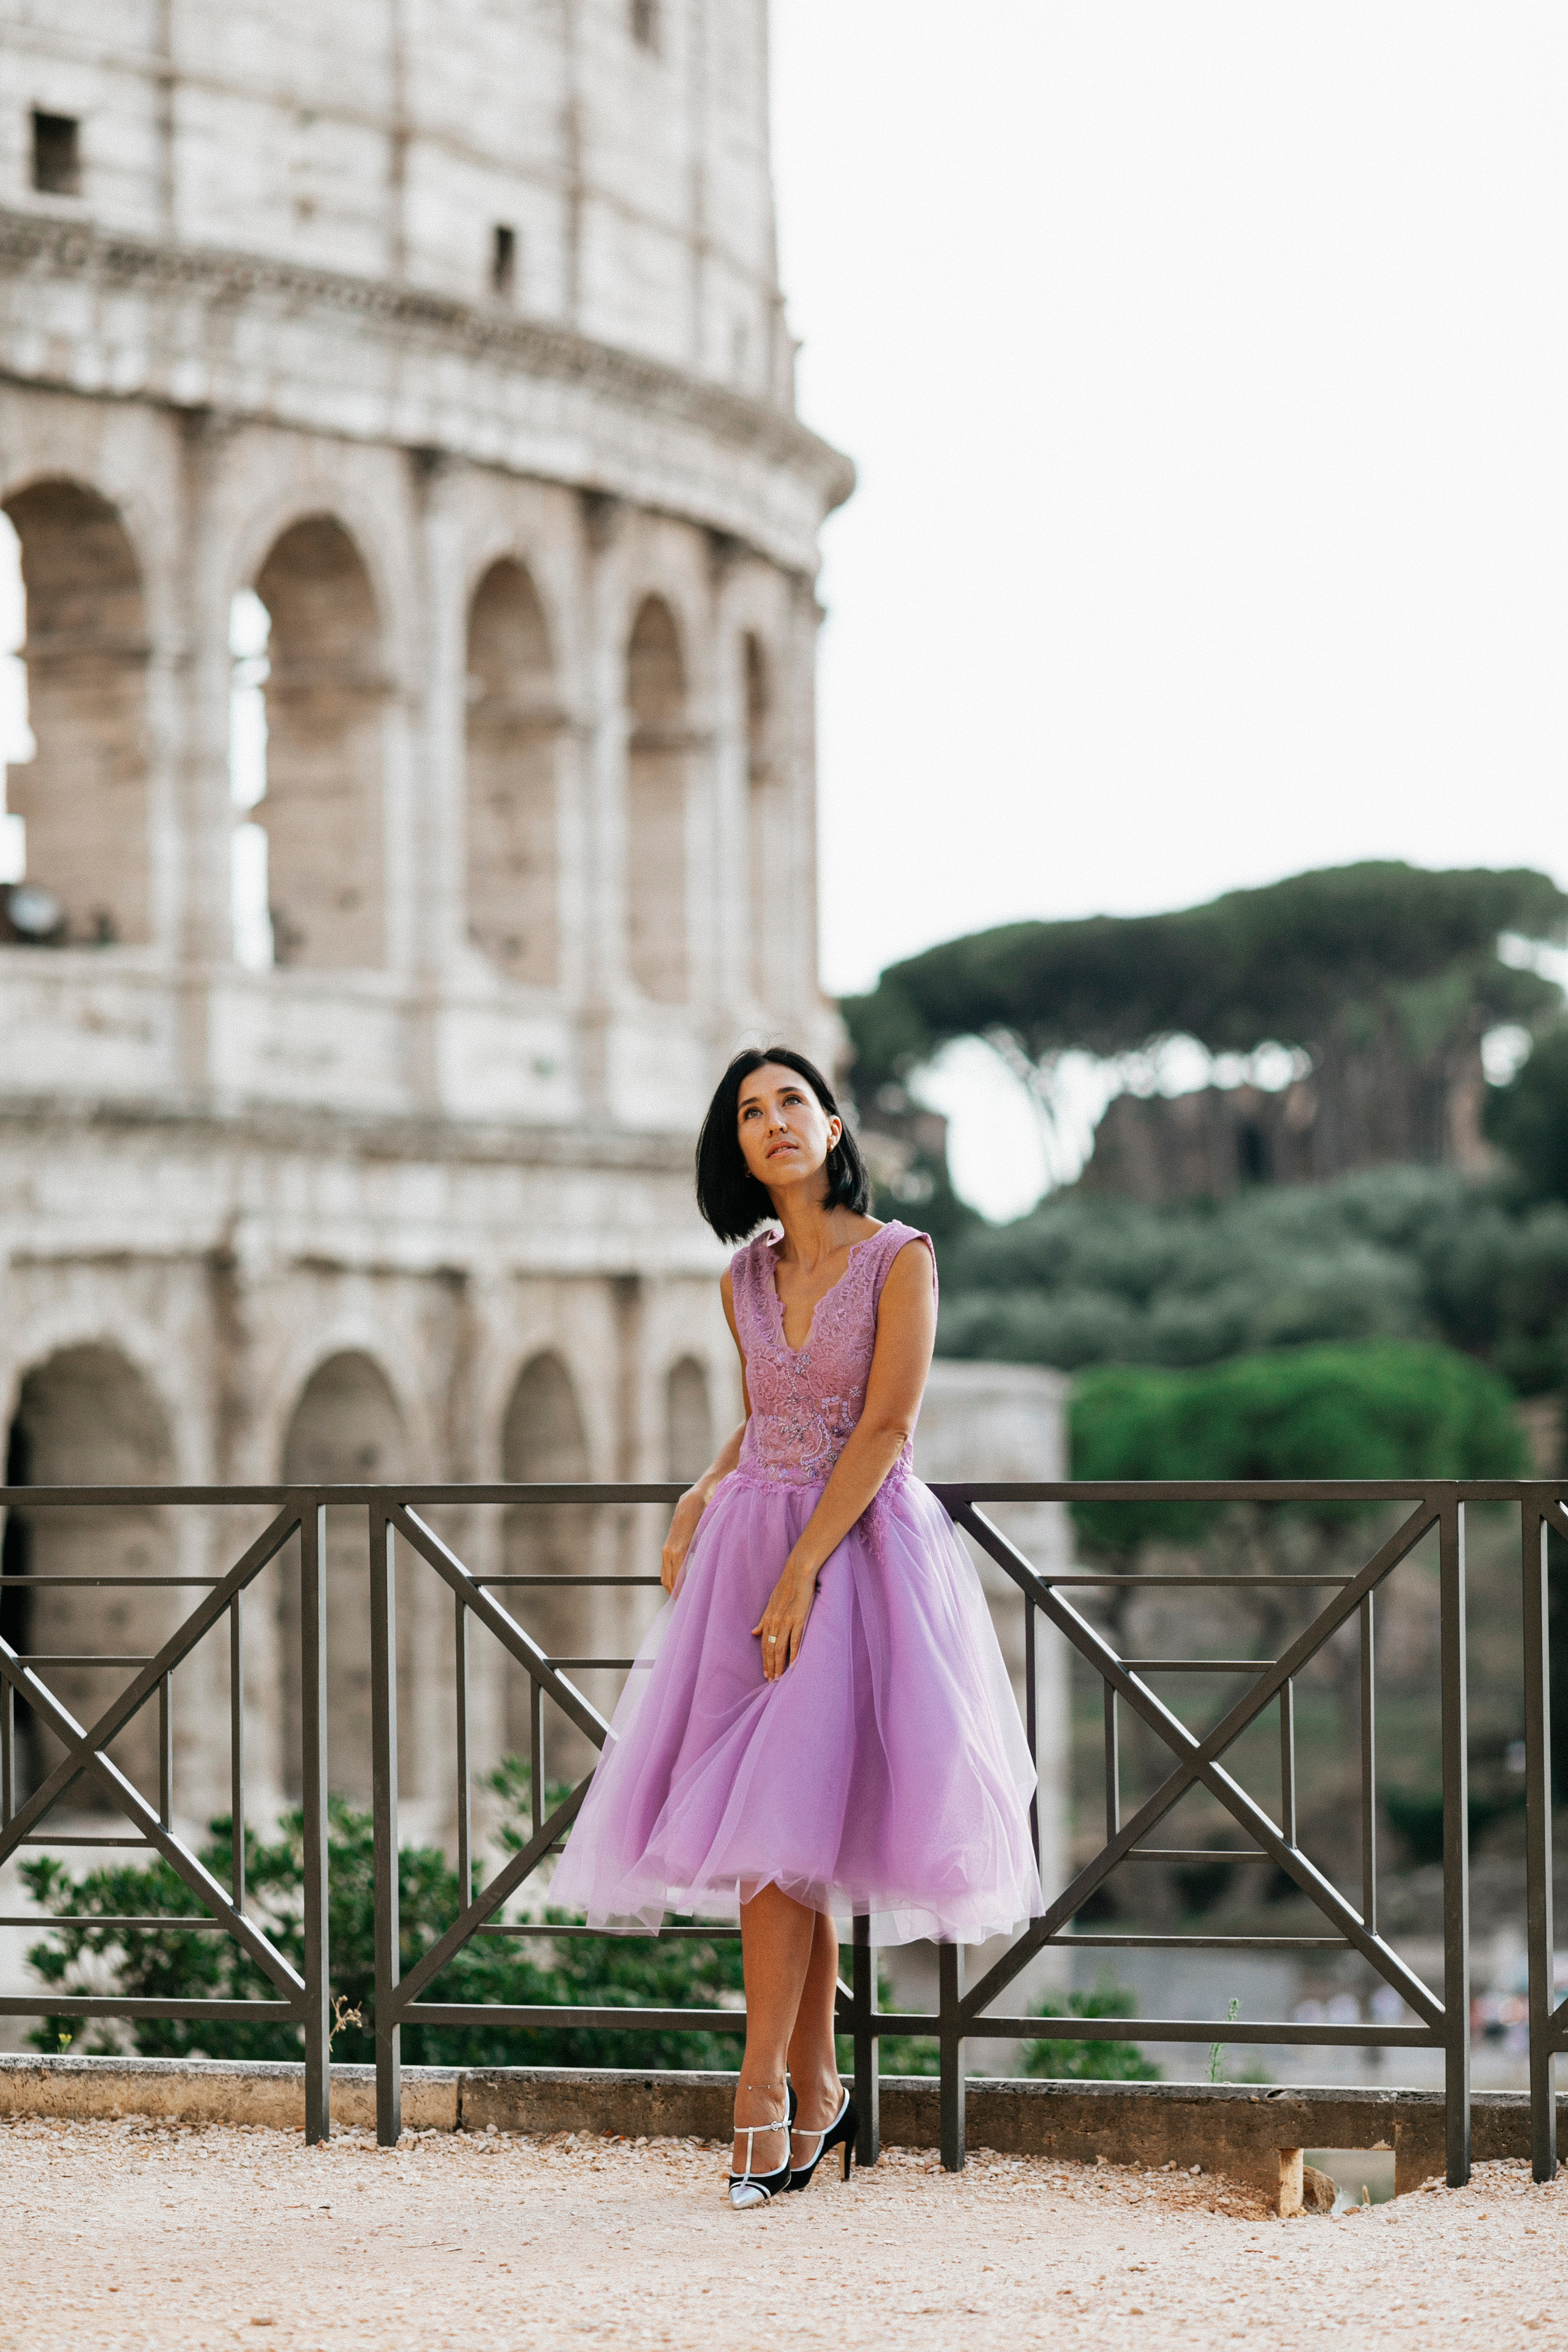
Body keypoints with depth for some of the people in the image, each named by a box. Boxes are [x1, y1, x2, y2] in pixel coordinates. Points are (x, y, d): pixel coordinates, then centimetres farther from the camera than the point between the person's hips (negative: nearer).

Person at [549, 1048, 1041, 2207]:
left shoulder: (899, 1259, -5)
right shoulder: (747, 1280, 11)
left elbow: (885, 1430, -12)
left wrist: (801, 1574, -19)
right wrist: (701, 1496, 6)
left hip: (859, 1548, -5)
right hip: (751, 1547, 5)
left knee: (779, 1819, -12)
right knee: (778, 1828, 1)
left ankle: (762, 2090, -8)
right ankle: (818, 2091, 8)